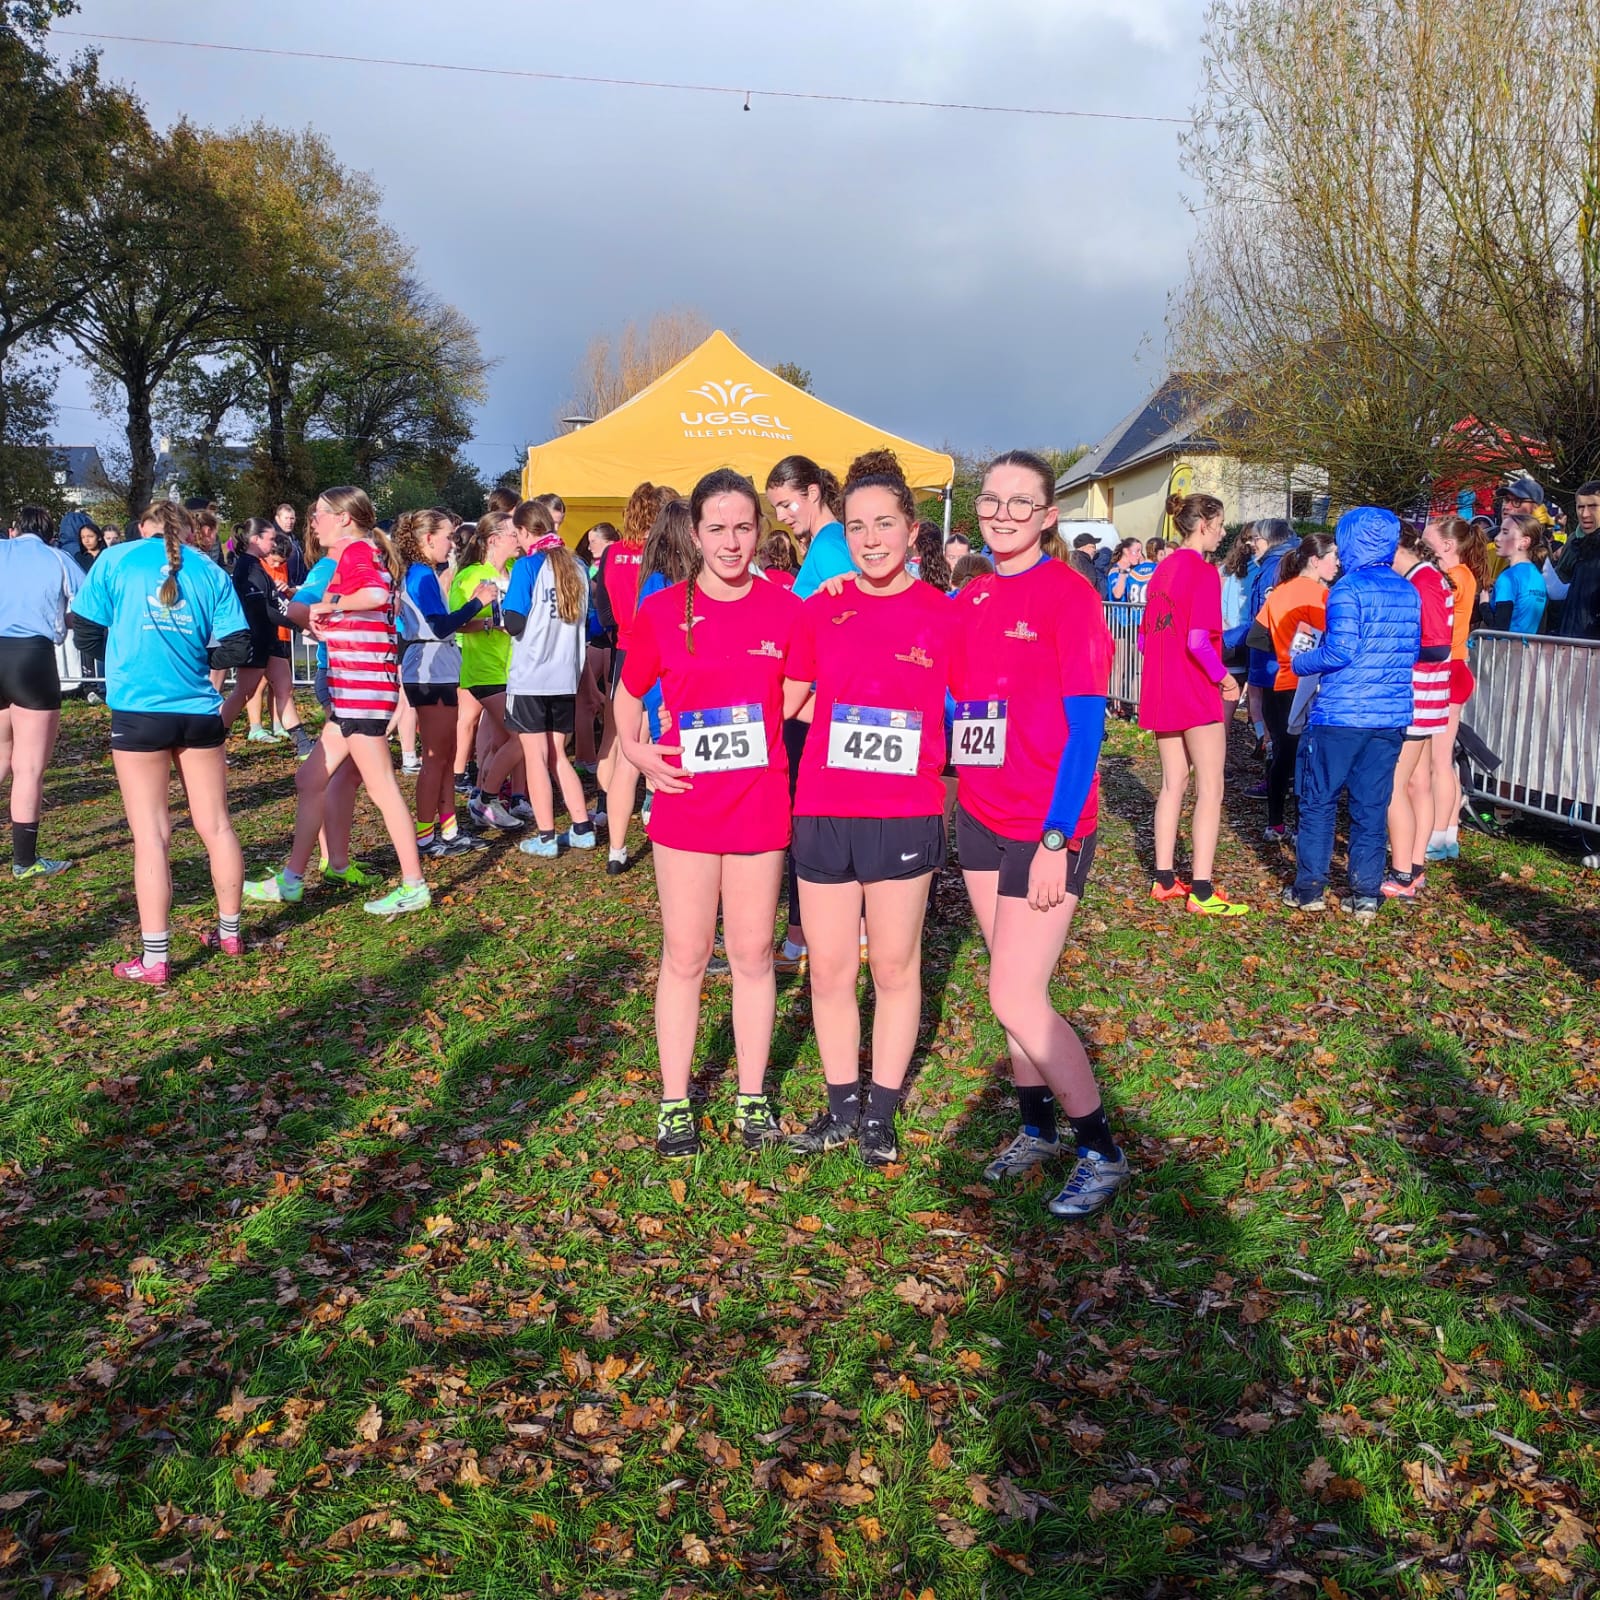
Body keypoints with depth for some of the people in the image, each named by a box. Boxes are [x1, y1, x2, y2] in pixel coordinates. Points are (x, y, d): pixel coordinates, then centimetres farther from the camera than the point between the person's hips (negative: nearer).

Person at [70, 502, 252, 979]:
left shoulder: (116, 560, 2)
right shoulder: (211, 572, 7)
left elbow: (87, 637, 2)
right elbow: (236, 649, 1)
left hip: (139, 711, -2)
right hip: (199, 711, 2)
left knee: (151, 835, 0)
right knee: (216, 825, 14)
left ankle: (154, 959, 1)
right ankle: (229, 932, 25)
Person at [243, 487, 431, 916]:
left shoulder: (356, 550, -9)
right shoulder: (363, 552, 21)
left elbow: (377, 593, -31)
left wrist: (326, 605, -19)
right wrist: (325, 621, 9)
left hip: (363, 686, -11)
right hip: (352, 688, 11)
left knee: (381, 787, -6)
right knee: (310, 780, 14)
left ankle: (414, 887, 1)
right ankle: (291, 879, 22)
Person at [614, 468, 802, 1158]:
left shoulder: (788, 612, -2)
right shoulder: (661, 612, -2)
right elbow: (628, 697, 10)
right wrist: (636, 750, -7)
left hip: (761, 808, 1)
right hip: (686, 808, 0)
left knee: (753, 954, 12)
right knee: (684, 957, 8)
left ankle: (753, 1097, 27)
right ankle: (674, 1103, 21)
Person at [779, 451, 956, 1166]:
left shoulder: (943, 616, -3)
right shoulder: (819, 611, 2)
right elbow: (784, 702, 10)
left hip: (905, 816, -2)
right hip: (822, 812, 2)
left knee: (894, 968, 10)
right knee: (829, 970, 10)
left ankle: (881, 1112, 26)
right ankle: (841, 1105, 27)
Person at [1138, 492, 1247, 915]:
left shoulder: (1162, 569, 10)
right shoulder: (1204, 571, -14)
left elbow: (1144, 638, 13)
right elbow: (1199, 641, -22)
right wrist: (1223, 677, -8)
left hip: (1160, 690, 8)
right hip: (1197, 693, -8)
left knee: (1173, 782, 14)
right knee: (1210, 788, -3)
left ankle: (1164, 879, 17)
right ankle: (1202, 892, -3)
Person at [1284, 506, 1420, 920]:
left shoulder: (1349, 588, -11)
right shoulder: (1409, 592, 9)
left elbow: (1340, 651, -16)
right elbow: (1413, 651, 16)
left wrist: (1300, 662, -1)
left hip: (1340, 715, -5)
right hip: (1391, 716, 6)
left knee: (1318, 801, 7)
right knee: (1372, 805, 9)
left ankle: (1309, 889, 12)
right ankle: (1366, 895, 11)